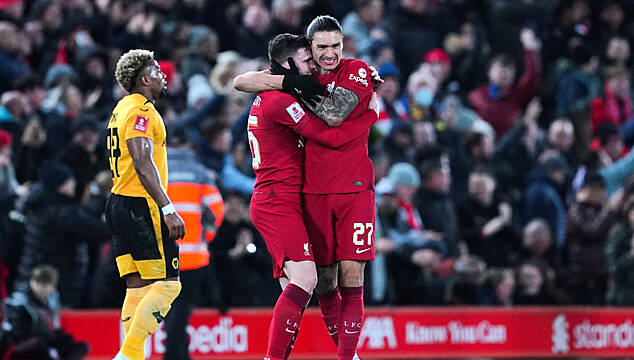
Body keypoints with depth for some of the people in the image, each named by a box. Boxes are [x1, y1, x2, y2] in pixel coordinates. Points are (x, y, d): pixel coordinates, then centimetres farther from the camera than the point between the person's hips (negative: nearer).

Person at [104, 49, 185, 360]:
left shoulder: (122, 109, 20)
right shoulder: (141, 110, -11)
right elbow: (142, 163, -22)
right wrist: (168, 210, -26)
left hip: (118, 204, 10)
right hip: (141, 206, -10)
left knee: (137, 287, 7)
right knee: (167, 284, -9)